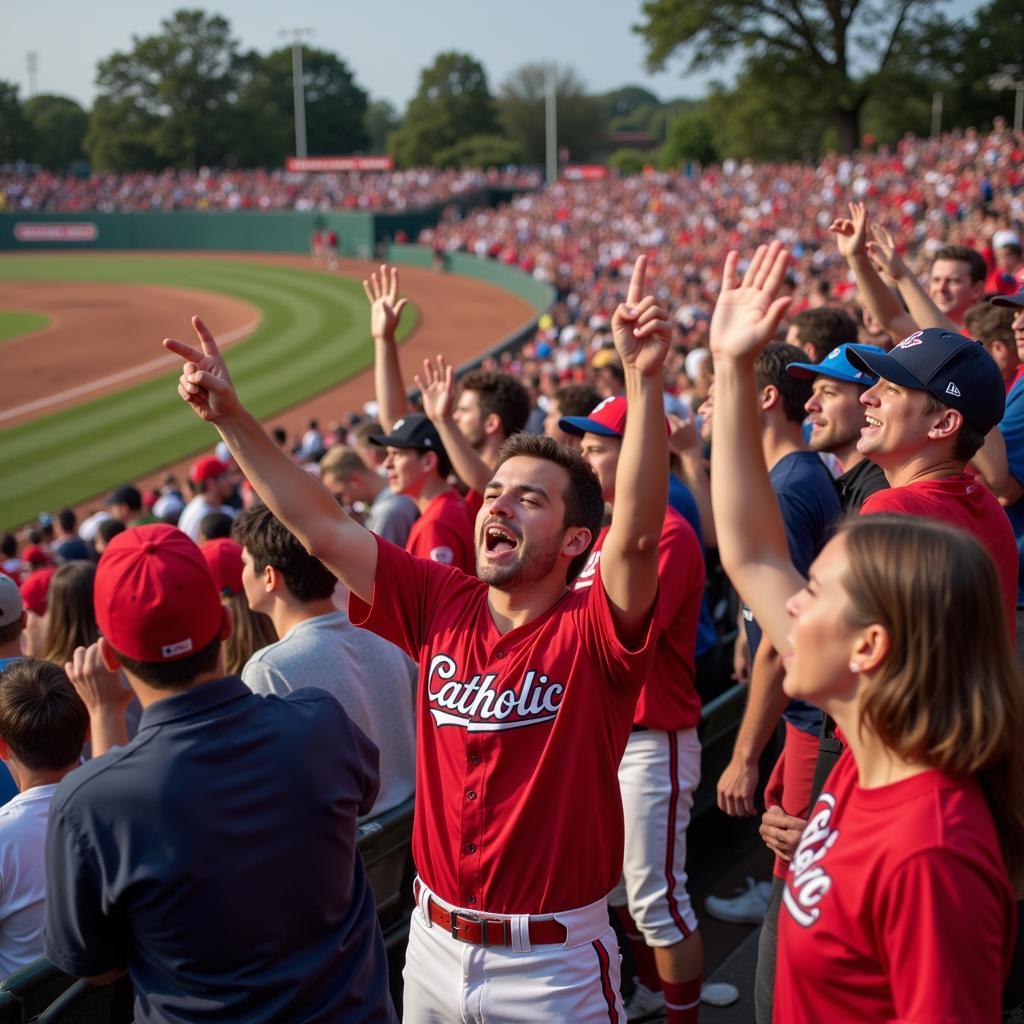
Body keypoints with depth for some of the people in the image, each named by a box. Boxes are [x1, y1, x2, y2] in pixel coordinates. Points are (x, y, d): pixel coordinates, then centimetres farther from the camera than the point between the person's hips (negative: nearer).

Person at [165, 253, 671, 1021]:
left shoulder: (590, 632, -15)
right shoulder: (442, 605, -2)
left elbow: (637, 534, -33)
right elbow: (322, 529, -2)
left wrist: (645, 381, -44)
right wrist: (231, 416, -7)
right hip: (435, 945, 5)